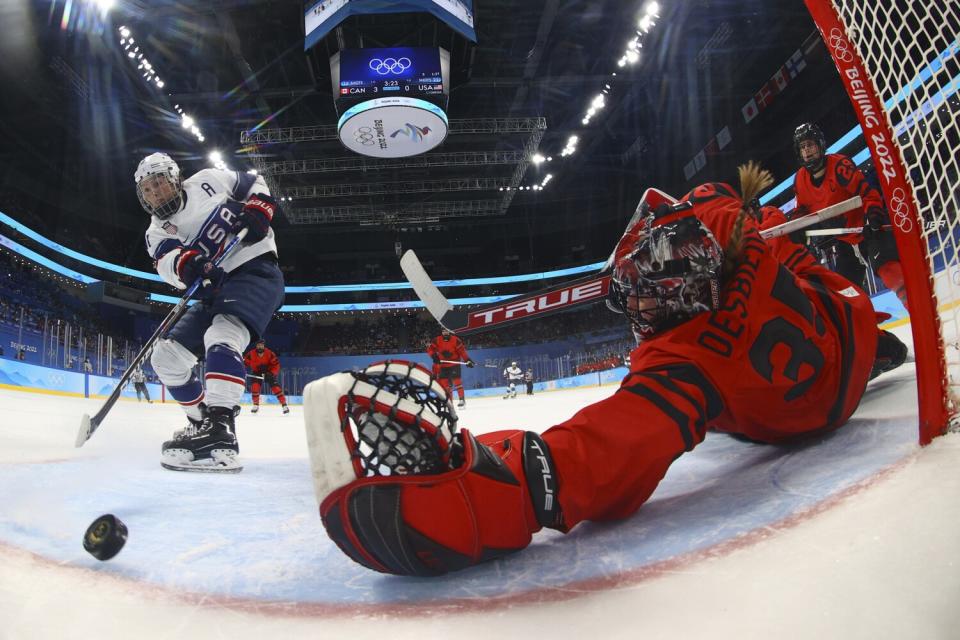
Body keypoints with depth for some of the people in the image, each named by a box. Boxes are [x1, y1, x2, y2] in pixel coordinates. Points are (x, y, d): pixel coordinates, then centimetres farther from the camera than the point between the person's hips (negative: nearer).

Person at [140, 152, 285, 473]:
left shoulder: (207, 181, 4)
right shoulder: (158, 230, 11)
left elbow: (254, 184, 13)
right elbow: (166, 263, -11)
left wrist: (258, 211, -8)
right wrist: (182, 263, -35)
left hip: (254, 270, -7)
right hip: (213, 292, 7)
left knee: (220, 337, -32)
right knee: (167, 356, 3)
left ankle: (220, 435, -43)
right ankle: (202, 422, 18)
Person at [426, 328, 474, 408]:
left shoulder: (455, 340, -11)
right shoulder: (437, 340, -4)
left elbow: (462, 350, -11)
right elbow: (430, 348, -4)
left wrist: (467, 360, -18)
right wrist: (434, 356, -20)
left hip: (454, 363, -4)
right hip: (443, 364, 4)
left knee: (456, 380, -14)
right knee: (444, 382, 3)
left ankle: (462, 400, -9)